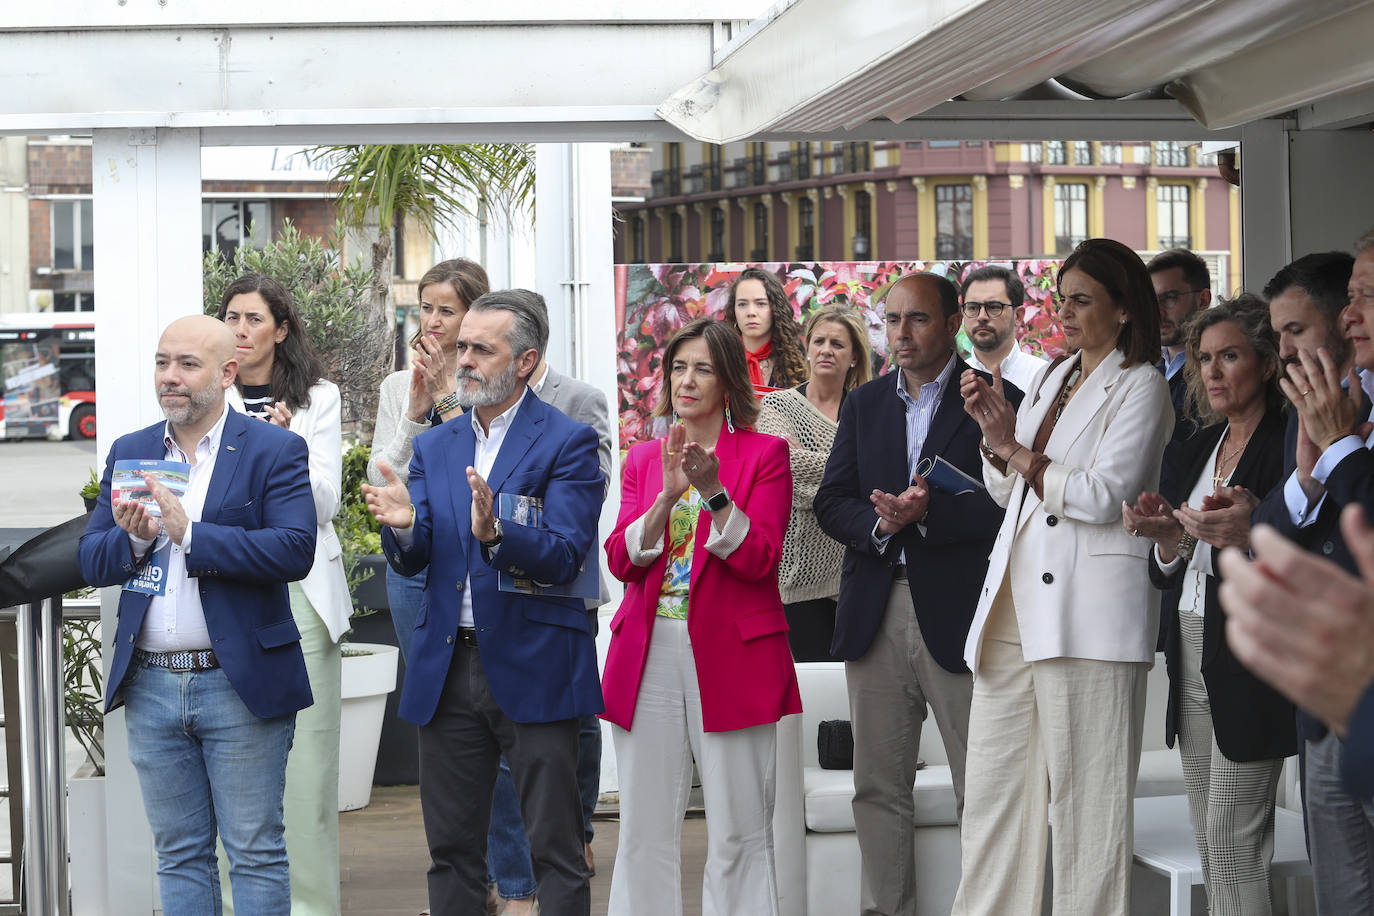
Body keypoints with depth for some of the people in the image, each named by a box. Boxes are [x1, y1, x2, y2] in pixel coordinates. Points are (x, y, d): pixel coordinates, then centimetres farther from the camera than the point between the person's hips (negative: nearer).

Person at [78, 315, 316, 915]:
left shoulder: (276, 451, -3)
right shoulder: (129, 454, 12)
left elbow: (296, 551, -17)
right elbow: (90, 562, 8)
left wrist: (189, 532, -21)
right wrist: (133, 537, -14)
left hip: (239, 685, -4)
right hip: (152, 686, 5)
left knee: (255, 855, 1)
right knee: (178, 854, 12)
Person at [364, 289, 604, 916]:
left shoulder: (568, 442, -4)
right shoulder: (434, 447, 13)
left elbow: (565, 556, -15)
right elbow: (412, 561, 5)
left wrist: (494, 534, -33)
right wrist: (404, 527, -18)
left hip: (533, 670, -5)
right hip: (447, 669, 5)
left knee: (556, 851, 1)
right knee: (452, 851, 11)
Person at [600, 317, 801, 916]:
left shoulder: (765, 454, 3)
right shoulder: (643, 459, 15)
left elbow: (759, 559, -7)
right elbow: (621, 561, 2)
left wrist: (713, 491, -19)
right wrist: (668, 496, -13)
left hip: (732, 657, -3)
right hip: (649, 655, 3)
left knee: (739, 833, -1)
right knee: (645, 830, 4)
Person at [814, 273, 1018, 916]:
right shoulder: (864, 405, 15)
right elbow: (831, 502, 9)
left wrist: (931, 512, -20)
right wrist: (879, 522, -11)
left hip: (959, 615, -5)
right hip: (876, 614, 5)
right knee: (878, 788, 9)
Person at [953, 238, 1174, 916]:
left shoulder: (1141, 388, -2)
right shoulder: (1054, 379, 20)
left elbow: (1102, 496, -14)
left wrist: (1015, 450, -6)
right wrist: (994, 431, 4)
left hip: (1086, 603, -7)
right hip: (1015, 603, 7)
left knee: (1083, 802, -4)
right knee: (992, 792, 6)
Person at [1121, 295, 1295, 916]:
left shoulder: (1287, 445, -9)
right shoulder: (1199, 446, 15)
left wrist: (1256, 535, -33)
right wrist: (1168, 538, -5)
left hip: (1249, 669, -8)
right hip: (1192, 664, 8)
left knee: (1233, 853, -7)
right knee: (1212, 853, 12)